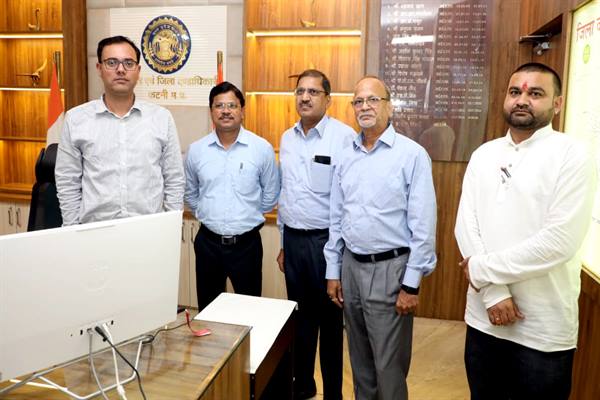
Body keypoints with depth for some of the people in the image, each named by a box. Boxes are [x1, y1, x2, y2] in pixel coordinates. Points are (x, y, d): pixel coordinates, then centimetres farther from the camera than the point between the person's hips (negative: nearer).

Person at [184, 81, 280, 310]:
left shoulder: (262, 148, -6)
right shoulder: (196, 150, 1)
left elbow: (270, 195, 3)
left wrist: (248, 217, 7)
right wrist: (208, 216, 10)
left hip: (247, 242, -2)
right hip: (208, 242, 2)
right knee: (207, 309, 16)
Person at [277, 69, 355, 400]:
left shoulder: (344, 136, -11)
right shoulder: (287, 138, 10)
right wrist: (284, 243, 17)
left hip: (326, 240, -6)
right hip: (293, 239, 6)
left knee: (329, 318, 8)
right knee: (300, 314, 18)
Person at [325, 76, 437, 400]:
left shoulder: (412, 155, -10)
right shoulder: (347, 157, 7)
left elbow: (423, 225, -12)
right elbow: (336, 219, 11)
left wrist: (411, 284, -13)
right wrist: (333, 271, 10)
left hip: (390, 268, -5)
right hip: (352, 266, 6)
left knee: (389, 364, 5)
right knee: (359, 357, 20)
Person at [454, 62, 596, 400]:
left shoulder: (572, 156, -9)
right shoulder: (484, 154, 5)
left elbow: (559, 242, -18)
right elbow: (466, 225, -2)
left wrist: (482, 269, -13)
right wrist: (493, 291, -12)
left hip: (544, 330, -4)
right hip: (484, 317, 4)